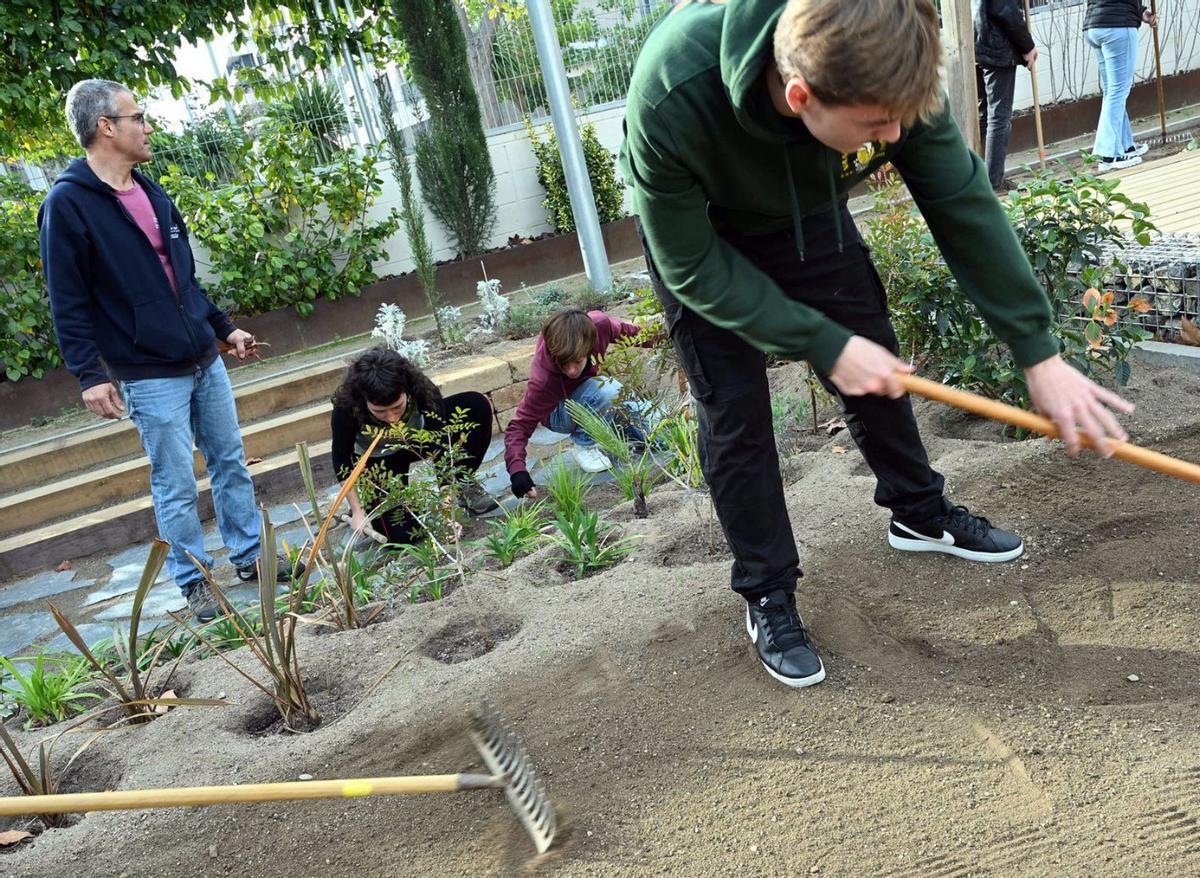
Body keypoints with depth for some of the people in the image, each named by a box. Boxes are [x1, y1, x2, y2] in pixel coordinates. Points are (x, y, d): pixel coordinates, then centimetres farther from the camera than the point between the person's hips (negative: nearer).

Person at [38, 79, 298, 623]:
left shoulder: (151, 192, 12)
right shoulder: (67, 204, -10)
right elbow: (68, 303, -11)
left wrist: (224, 328, 20)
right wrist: (89, 374, -16)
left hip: (205, 360, 7)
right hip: (149, 377, -7)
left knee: (231, 464, 13)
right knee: (176, 487, 2)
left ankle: (249, 556, 28)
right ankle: (194, 582, 18)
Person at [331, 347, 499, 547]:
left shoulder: (420, 388, -33)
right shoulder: (346, 406, -34)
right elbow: (341, 459, -17)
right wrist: (358, 511, -15)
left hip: (417, 442, 2)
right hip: (380, 463, -2)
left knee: (477, 405, -21)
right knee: (402, 534, -20)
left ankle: (461, 485, -4)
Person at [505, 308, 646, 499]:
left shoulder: (598, 324, -31)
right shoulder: (543, 380, -40)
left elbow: (623, 331, -8)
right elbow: (521, 424, -35)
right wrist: (517, 469, -49)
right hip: (558, 412, -4)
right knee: (608, 391, -35)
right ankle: (583, 444, -14)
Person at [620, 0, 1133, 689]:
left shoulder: (887, 72, -31)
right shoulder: (671, 100, -42)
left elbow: (963, 205, -19)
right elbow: (694, 266, -30)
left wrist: (1039, 352, -18)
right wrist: (824, 346, -30)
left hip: (811, 218, 4)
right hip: (701, 238, -3)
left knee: (879, 366, 10)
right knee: (734, 412, -6)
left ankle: (920, 514, 36)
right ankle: (767, 593, 13)